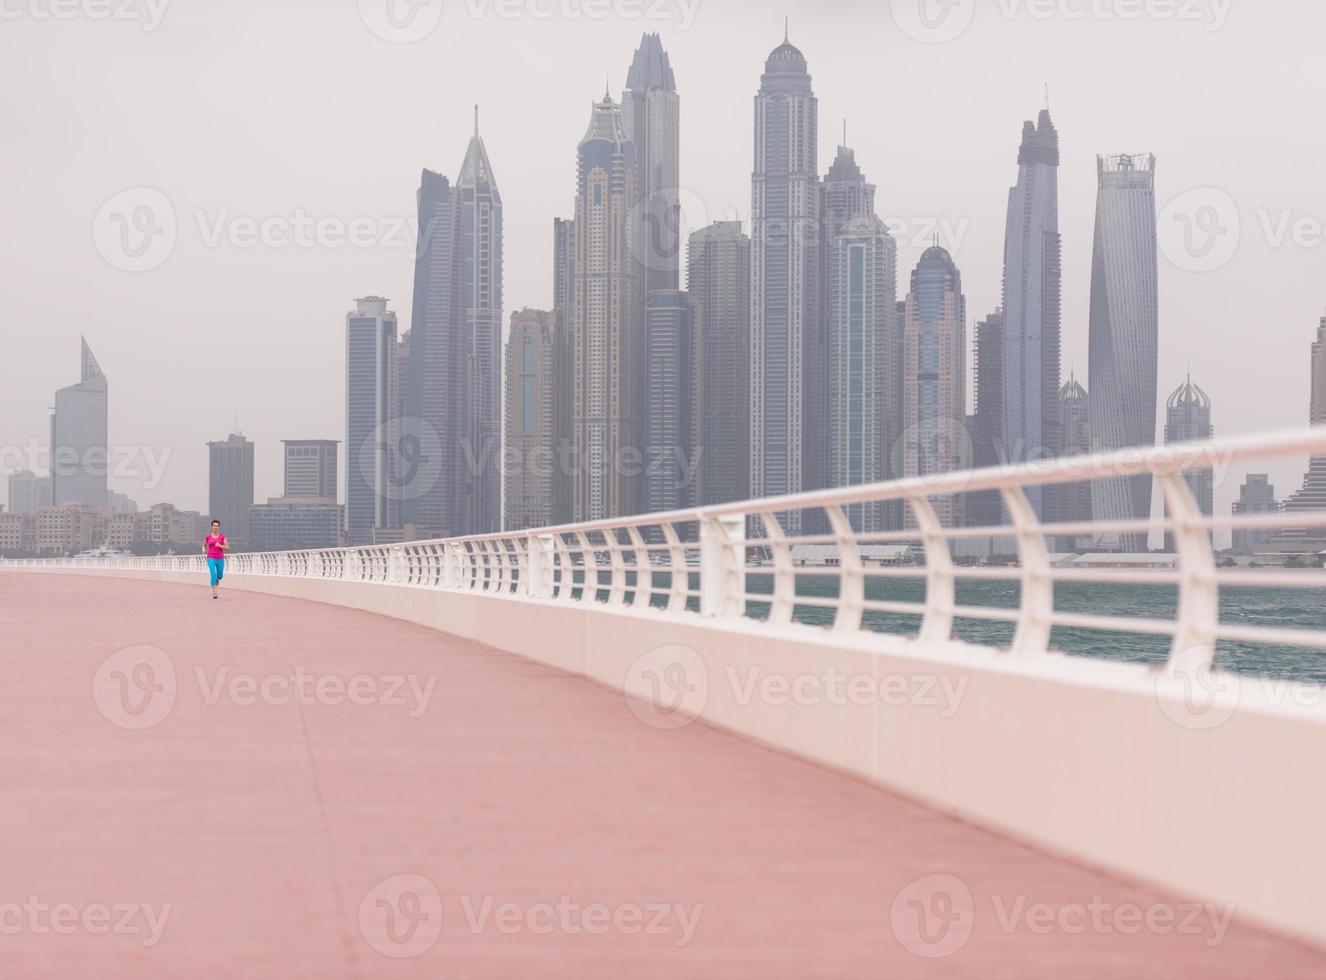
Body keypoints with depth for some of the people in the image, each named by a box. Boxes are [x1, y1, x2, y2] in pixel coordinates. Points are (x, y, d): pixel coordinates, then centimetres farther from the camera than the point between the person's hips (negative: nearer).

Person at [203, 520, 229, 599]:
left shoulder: (222, 537, 0)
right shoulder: (208, 537, 2)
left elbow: (228, 548, -4)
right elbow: (204, 545, 19)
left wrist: (220, 545, -21)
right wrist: (204, 550, -3)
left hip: (220, 559, 2)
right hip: (211, 559, -2)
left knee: (220, 576, 16)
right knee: (213, 575, -21)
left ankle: (216, 580, 54)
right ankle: (214, 593, -17)